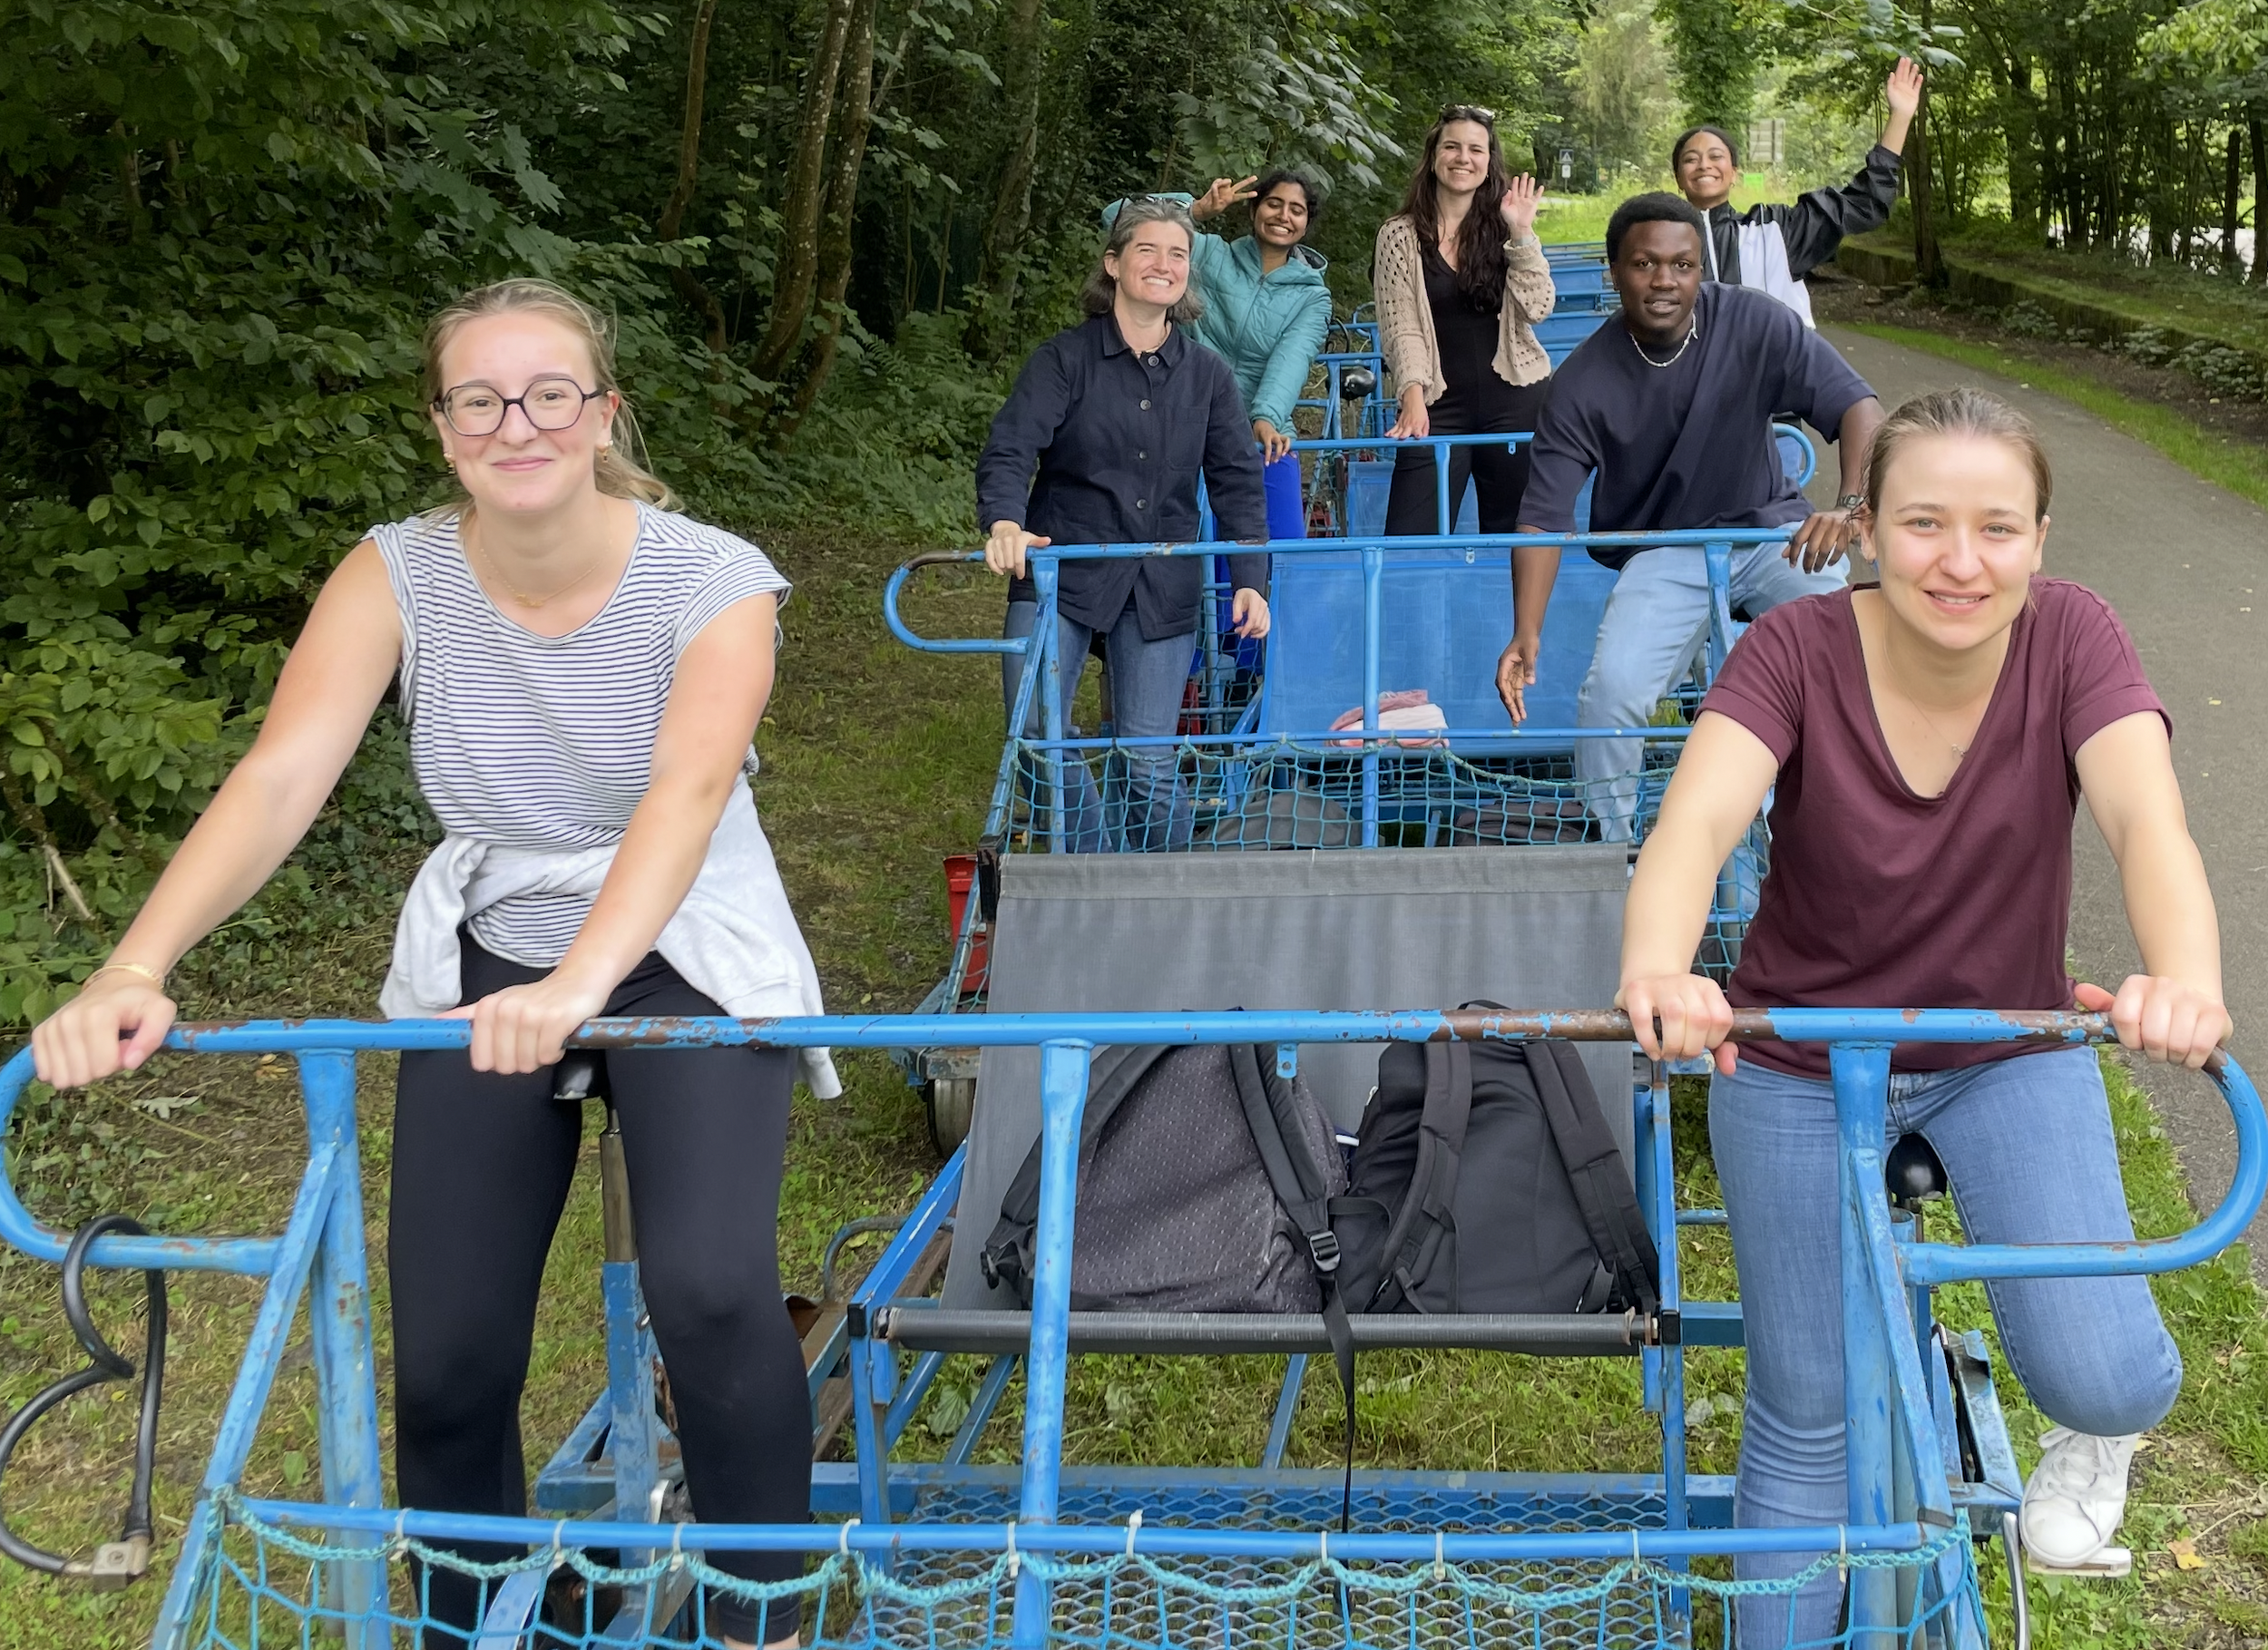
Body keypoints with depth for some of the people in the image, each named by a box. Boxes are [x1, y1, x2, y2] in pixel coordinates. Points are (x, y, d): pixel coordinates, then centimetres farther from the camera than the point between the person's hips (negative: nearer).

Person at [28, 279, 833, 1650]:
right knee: (449, 1356, -3)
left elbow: (688, 787, -35)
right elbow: (279, 777, -24)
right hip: (485, 963, 3)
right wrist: (134, 970, -41)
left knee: (710, 1285, -26)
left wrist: (583, 981, -52)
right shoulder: (400, 575, -12)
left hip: (685, 959, -2)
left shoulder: (712, 578, -19)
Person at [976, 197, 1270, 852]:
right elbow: (1009, 450, -13)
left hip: (1161, 591, 2)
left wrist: (1250, 580, -7)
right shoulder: (1065, 357, -3)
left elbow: (1237, 482, 6)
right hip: (1060, 575, -1)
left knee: (1150, 762, -1)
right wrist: (1005, 522, -34)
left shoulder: (1208, 375, 6)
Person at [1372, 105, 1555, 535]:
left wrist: (1521, 234, -10)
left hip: (1514, 402, 2)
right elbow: (1400, 327, -5)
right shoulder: (1400, 234, 2)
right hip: (1437, 406, -2)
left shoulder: (1504, 227, 7)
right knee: (1410, 544, -10)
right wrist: (1412, 395, -18)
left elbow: (1537, 309, -4)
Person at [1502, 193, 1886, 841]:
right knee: (1612, 689, -25)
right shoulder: (1582, 384, -14)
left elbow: (1856, 406, -18)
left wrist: (1850, 506, -38)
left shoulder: (1754, 324, -14)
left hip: (1769, 528, 0)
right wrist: (1526, 634, -30)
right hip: (1661, 553, 0)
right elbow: (1544, 515, -15)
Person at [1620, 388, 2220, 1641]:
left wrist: (2184, 975, -56)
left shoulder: (2070, 639, -18)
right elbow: (1697, 820, -37)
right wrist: (1657, 969, -60)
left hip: (2009, 1049, 1)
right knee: (1806, 1417, 7)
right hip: (1798, 1062, -1)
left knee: (2101, 1379, -16)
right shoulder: (1797, 650, -21)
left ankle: (2091, 1434, 22)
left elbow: (2146, 818, -34)